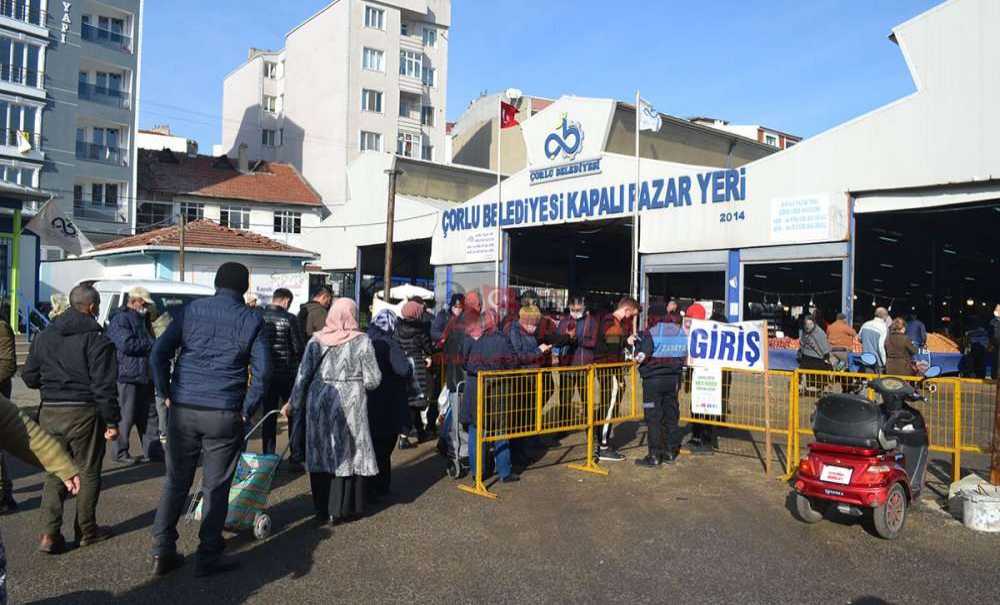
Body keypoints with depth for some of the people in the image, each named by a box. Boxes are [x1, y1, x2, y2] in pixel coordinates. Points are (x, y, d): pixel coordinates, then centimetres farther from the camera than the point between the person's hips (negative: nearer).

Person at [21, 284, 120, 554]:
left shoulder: (44, 336, 7)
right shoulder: (95, 338, -12)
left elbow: (29, 377, 12)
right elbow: (104, 385, -15)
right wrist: (112, 421, -10)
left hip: (50, 412, 5)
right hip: (84, 413, -5)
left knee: (54, 472, 13)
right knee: (88, 472, 9)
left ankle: (49, 534, 6)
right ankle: (86, 531, 19)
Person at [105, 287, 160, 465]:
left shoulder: (142, 319, 19)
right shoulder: (120, 320, -10)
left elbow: (151, 341, 27)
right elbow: (126, 344, -23)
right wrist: (150, 344, -12)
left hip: (144, 376, 9)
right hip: (126, 376, -9)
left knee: (149, 414, 11)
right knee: (125, 417, -2)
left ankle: (152, 449, 17)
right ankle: (120, 452, 9)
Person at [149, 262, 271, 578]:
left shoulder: (189, 311, 5)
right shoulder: (252, 320, -1)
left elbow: (158, 354, 1)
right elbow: (262, 371, -6)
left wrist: (167, 394, 8)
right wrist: (247, 410, 1)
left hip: (183, 410, 3)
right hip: (225, 415, -2)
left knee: (175, 481, 15)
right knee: (215, 487, 7)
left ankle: (162, 552, 19)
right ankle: (208, 557, 15)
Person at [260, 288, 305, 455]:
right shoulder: (289, 319, -13)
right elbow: (299, 348, -11)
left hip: (265, 373, 3)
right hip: (287, 374, -3)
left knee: (268, 416, 12)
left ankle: (268, 455, 16)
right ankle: (296, 453, 14)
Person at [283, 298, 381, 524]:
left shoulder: (316, 340, 0)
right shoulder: (361, 341, -7)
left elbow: (303, 374, 2)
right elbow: (373, 380, -6)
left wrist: (294, 403, 12)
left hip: (319, 402, 3)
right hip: (349, 404, -3)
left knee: (321, 453, 12)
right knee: (347, 454, 7)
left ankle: (322, 508, 21)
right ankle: (342, 509, 11)